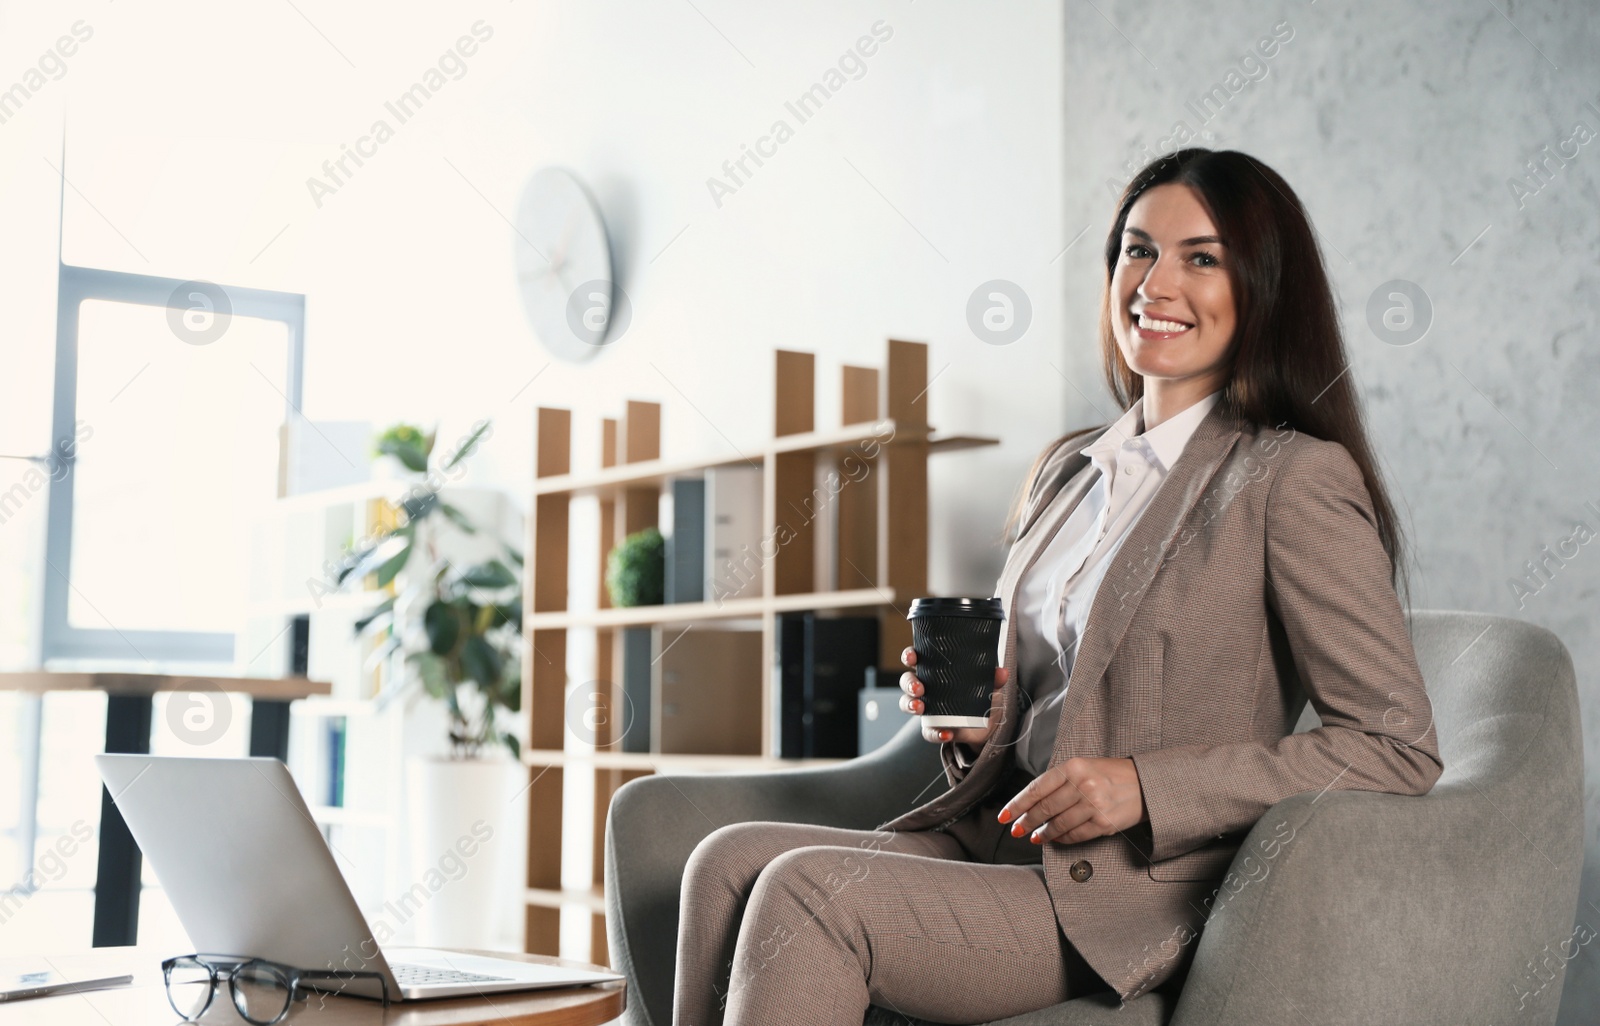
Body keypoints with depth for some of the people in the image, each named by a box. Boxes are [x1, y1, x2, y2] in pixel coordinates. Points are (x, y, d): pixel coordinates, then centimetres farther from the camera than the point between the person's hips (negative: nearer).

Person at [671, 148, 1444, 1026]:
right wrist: (976, 719, 2)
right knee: (730, 859, -15)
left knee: (805, 890, -24)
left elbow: (1400, 748, -10)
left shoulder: (1297, 478, -7)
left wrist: (1146, 786, -16)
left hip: (1145, 895, -7)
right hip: (1004, 845, 7)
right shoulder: (1064, 471, 16)